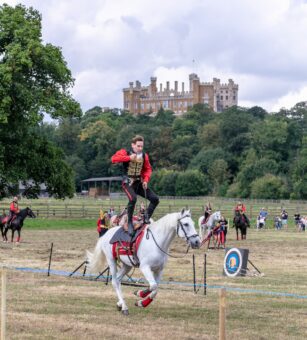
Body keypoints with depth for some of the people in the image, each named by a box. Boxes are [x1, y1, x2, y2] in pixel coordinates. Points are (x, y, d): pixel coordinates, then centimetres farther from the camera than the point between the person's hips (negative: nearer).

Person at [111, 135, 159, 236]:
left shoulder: (144, 156, 8)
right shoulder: (125, 152, -6)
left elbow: (148, 169, 16)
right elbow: (114, 158, -22)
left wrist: (145, 180, -2)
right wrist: (129, 158, -25)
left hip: (139, 182, 6)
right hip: (128, 182, -6)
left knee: (155, 199, -5)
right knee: (133, 198, -32)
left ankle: (146, 218, 7)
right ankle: (130, 223, -19)